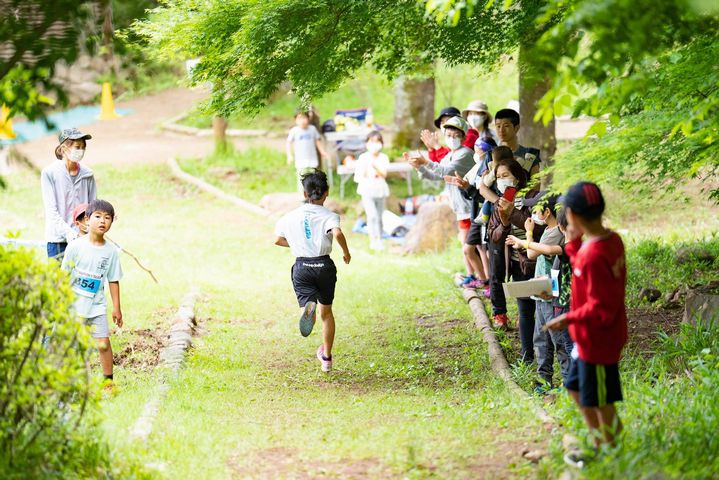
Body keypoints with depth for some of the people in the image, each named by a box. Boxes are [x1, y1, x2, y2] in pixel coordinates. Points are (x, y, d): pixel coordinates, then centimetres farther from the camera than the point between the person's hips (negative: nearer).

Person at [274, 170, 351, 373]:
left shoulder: (291, 216, 8)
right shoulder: (329, 216, -4)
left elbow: (278, 240, 18)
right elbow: (337, 233, -26)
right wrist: (346, 252, -9)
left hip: (302, 267, 1)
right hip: (324, 266, -1)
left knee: (310, 305, -12)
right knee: (326, 311, 19)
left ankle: (308, 309, -53)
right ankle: (326, 358, 27)